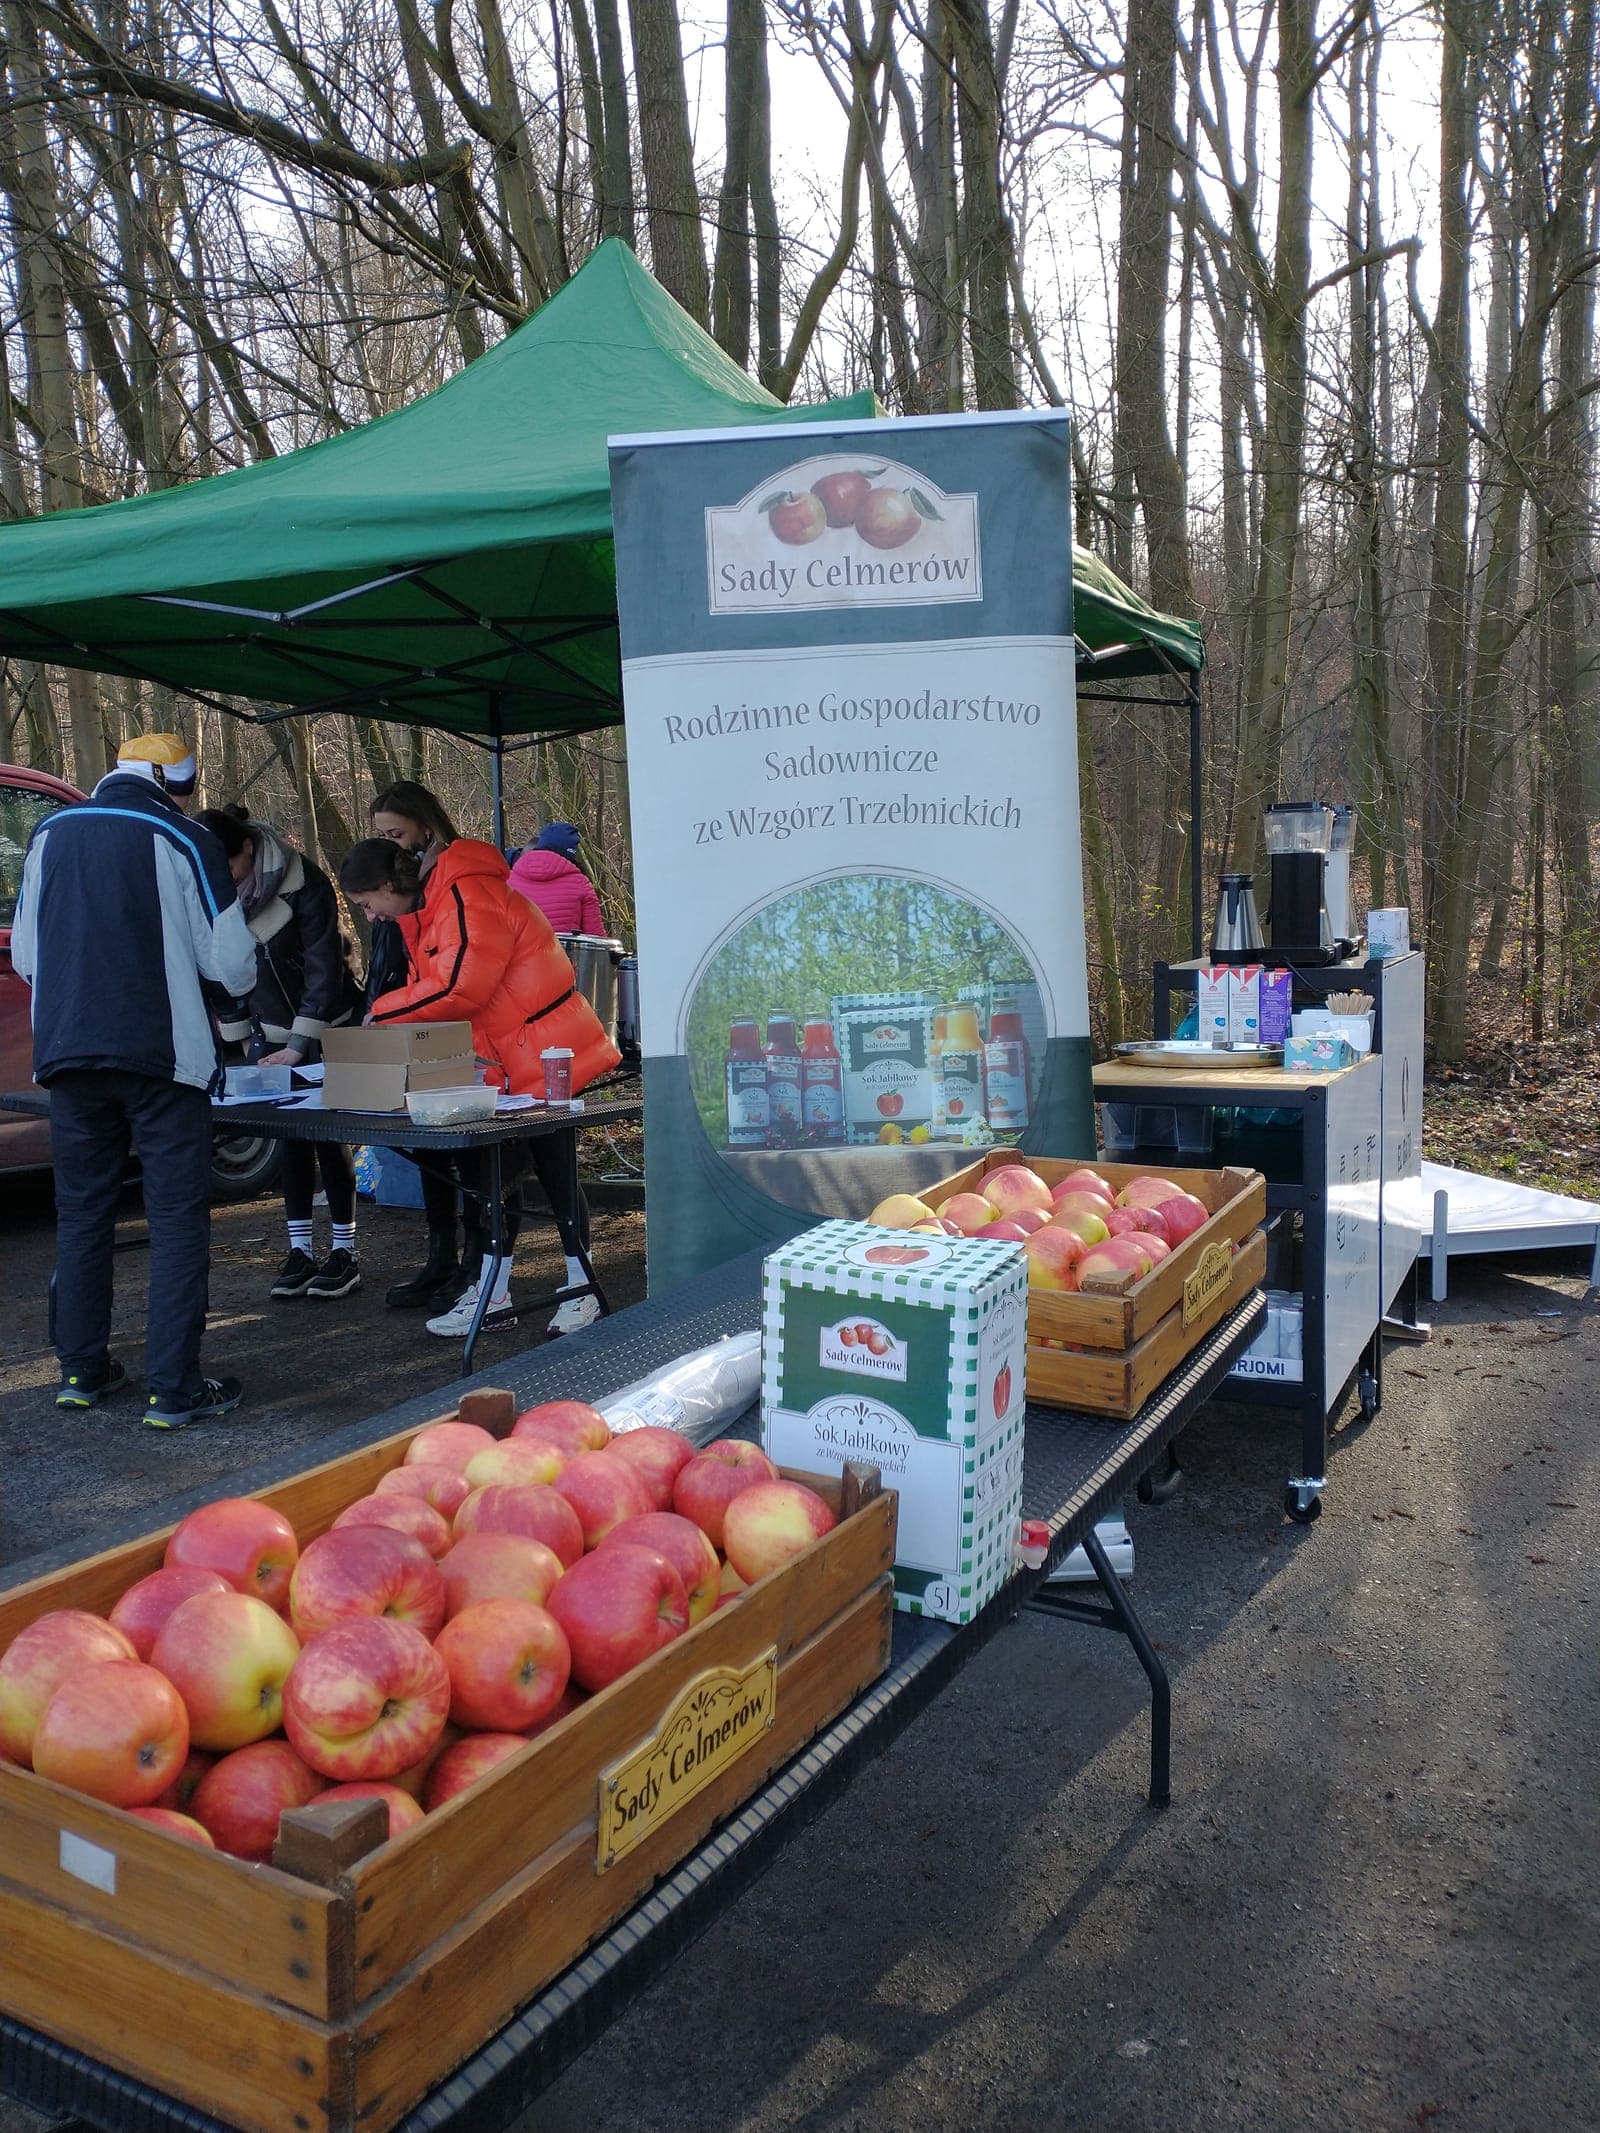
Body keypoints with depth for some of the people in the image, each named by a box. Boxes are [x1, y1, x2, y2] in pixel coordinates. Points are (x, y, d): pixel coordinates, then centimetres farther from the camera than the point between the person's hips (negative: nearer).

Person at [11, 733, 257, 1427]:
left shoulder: (51, 834, 11)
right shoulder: (183, 840, -4)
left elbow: (23, 954, 16)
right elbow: (231, 964, -5)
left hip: (66, 1055, 5)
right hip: (162, 1055, -5)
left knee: (81, 1213, 15)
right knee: (177, 1219, 0)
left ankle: (82, 1370, 22)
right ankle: (174, 1389, -1)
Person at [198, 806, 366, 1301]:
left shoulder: (303, 883, -21)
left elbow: (324, 967, -20)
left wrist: (298, 1044, -22)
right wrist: (241, 1035, 6)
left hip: (329, 1024, -5)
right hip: (272, 1029, 5)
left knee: (329, 1132, -4)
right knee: (289, 1135, 5)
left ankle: (345, 1251, 4)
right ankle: (299, 1250, 10)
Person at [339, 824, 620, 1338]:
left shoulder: (467, 898, -19)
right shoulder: (423, 912, 14)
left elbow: (457, 987, -26)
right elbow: (429, 989, 14)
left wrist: (382, 1012, -15)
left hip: (547, 1062, -10)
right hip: (499, 1067, 10)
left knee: (552, 1169, -1)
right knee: (489, 1171, 10)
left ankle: (583, 1291, 12)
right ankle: (492, 1296, 18)